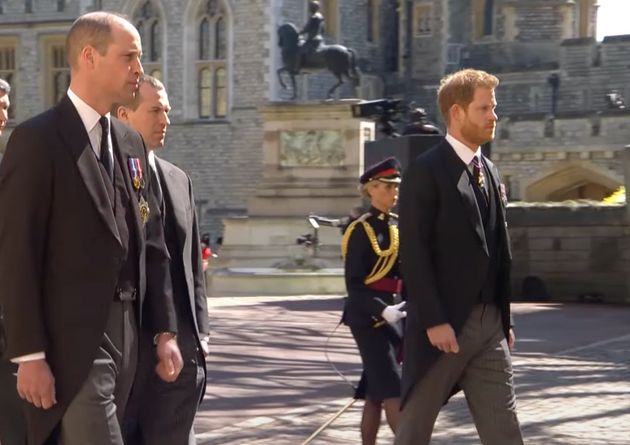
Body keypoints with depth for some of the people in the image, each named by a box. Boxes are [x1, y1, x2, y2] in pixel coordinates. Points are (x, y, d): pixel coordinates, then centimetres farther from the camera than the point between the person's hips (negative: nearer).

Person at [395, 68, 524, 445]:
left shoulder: (490, 172, 15)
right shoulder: (426, 172, -9)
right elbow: (413, 252, -15)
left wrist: (505, 318, 13)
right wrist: (433, 321, -19)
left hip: (489, 323, 7)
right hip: (443, 324, -7)